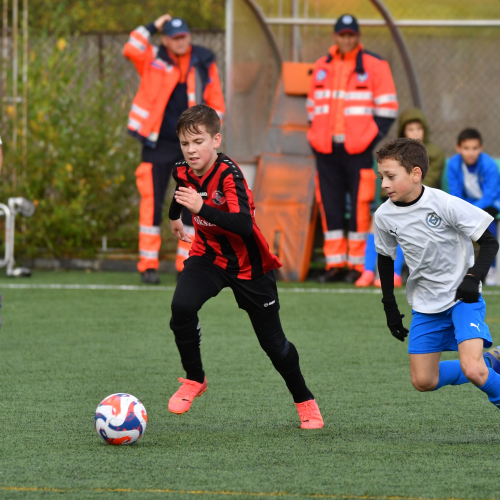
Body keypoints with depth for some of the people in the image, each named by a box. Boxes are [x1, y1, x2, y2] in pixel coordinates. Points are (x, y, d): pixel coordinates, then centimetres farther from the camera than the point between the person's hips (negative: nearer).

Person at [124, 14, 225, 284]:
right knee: (152, 203, -5)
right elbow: (131, 49, -20)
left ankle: (187, 264, 13)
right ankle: (148, 265, 0)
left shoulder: (204, 62, 4)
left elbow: (215, 102, 8)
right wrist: (152, 27, -13)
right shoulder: (153, 59, 0)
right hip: (158, 145, -2)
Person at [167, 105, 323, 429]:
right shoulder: (183, 172, -7)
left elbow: (244, 225, -39)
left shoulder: (229, 174, -27)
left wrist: (201, 208, -46)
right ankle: (194, 380, -4)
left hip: (248, 265, -4)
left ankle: (305, 402, 26)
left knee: (272, 340, 3)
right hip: (208, 256, 4)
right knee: (182, 307, -25)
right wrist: (175, 218, 38)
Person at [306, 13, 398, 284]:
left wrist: (375, 140, -9)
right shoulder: (321, 67, 15)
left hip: (359, 149, -5)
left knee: (360, 206, -7)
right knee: (329, 205, 3)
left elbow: (387, 108, 0)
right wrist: (316, 139, 11)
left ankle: (359, 264, -2)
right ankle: (335, 264, 9)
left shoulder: (374, 66, 1)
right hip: (327, 149, 5)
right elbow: (313, 106, 22)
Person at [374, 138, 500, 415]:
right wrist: (389, 306, 13)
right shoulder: (384, 217, -5)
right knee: (423, 381, 3)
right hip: (425, 305, 6)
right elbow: (385, 258, 13)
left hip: (463, 298, -6)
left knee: (472, 369, -24)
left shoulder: (445, 204, -20)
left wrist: (473, 278, -25)